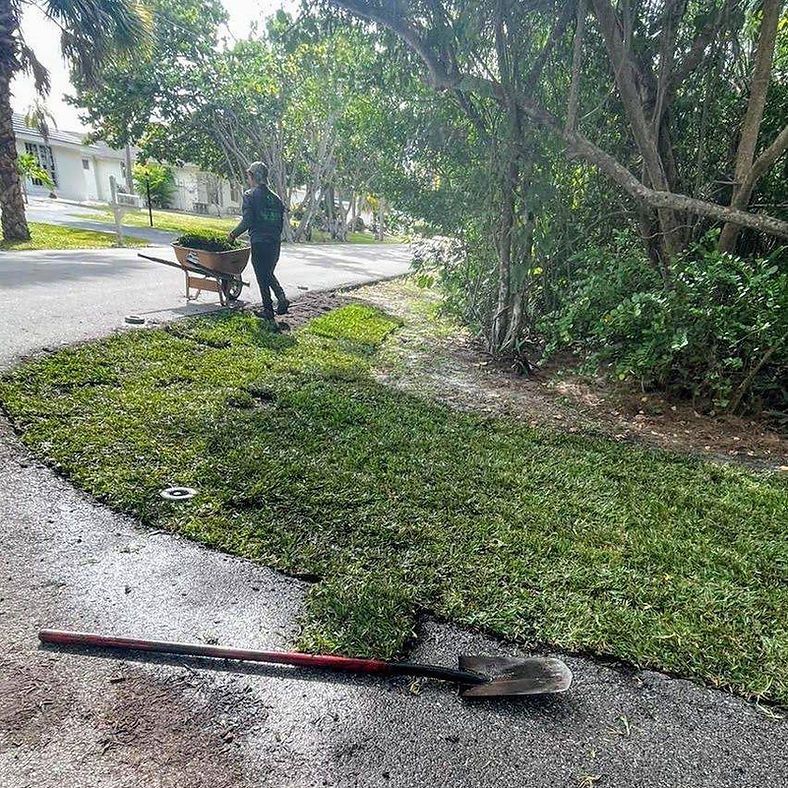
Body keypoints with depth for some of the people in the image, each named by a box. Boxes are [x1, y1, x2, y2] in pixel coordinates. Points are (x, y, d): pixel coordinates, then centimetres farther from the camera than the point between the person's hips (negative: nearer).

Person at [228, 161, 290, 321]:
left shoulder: (250, 195, -8)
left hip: (259, 242, -6)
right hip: (275, 242, 6)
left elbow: (247, 221, -14)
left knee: (262, 277, 5)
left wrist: (234, 234, 0)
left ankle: (268, 310, 10)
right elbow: (281, 221, 12)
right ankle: (281, 298, 1)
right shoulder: (275, 197, 10)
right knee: (269, 274, 22)